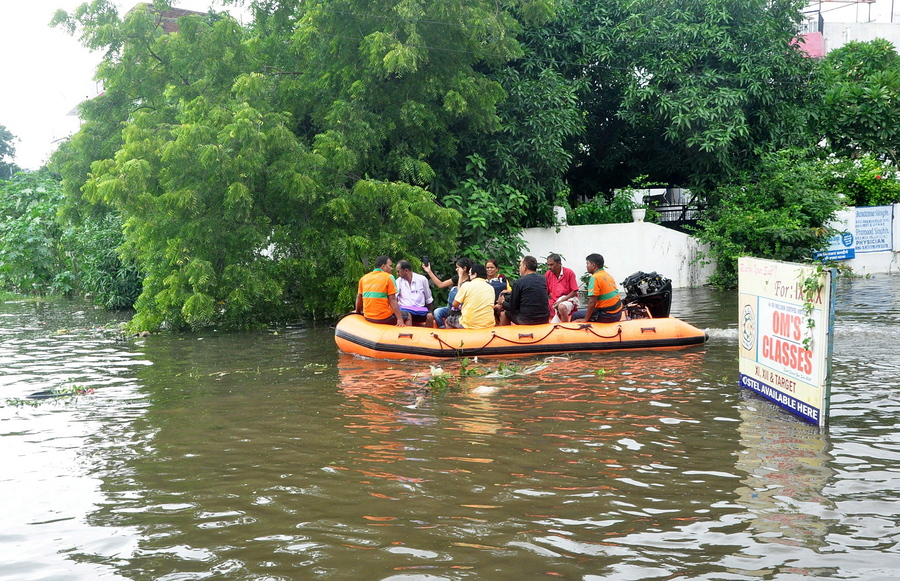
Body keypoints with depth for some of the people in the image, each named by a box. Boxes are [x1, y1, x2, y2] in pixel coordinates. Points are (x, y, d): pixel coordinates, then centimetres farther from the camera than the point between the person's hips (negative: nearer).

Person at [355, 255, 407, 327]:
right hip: (384, 318, -6)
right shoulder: (388, 277, -5)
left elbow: (359, 297, 12)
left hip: (367, 318, 6)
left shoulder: (364, 278, 8)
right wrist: (400, 319, -15)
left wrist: (358, 312, 28)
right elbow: (392, 299, -12)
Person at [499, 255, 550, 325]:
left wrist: (503, 303, 18)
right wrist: (511, 292, 34)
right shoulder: (543, 279, 5)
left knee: (504, 313, 17)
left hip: (527, 321, -6)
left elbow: (513, 308, -5)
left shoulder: (518, 282, -11)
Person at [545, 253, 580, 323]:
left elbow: (574, 292, -7)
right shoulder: (548, 274, 5)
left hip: (568, 299, -4)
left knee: (562, 307, -38)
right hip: (555, 301, 4)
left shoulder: (569, 273, -6)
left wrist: (561, 301, -16)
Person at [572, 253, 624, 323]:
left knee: (575, 316, 2)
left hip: (608, 316, -9)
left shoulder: (595, 278, -15)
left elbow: (592, 302, -20)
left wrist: (585, 319, -11)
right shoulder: (607, 275, 11)